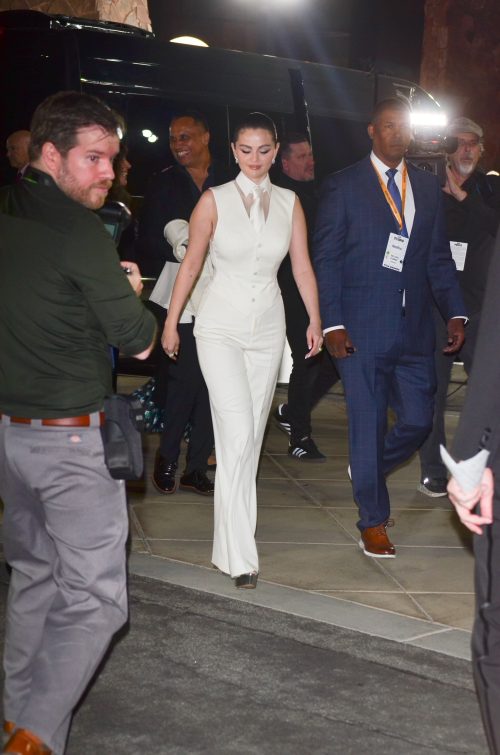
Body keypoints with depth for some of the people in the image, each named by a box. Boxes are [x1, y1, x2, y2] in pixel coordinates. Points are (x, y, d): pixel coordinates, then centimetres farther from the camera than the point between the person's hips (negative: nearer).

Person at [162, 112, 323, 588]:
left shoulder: (289, 204, 5)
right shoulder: (214, 201, -4)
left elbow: (302, 268, 6)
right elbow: (190, 265, 0)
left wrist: (315, 320, -3)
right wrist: (170, 324, 1)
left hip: (268, 326, 4)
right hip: (221, 326, -4)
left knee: (252, 434, 9)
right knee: (237, 433, -14)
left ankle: (231, 540, 23)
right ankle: (239, 556, -12)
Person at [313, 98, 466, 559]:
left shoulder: (428, 187, 12)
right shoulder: (343, 187, 0)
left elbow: (439, 257, 13)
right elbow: (326, 258, -2)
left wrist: (455, 313, 1)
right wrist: (333, 324, -10)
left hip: (414, 330, 4)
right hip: (361, 329, -4)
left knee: (418, 421, 5)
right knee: (368, 424, 1)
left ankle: (367, 470, 35)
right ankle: (374, 520, 15)